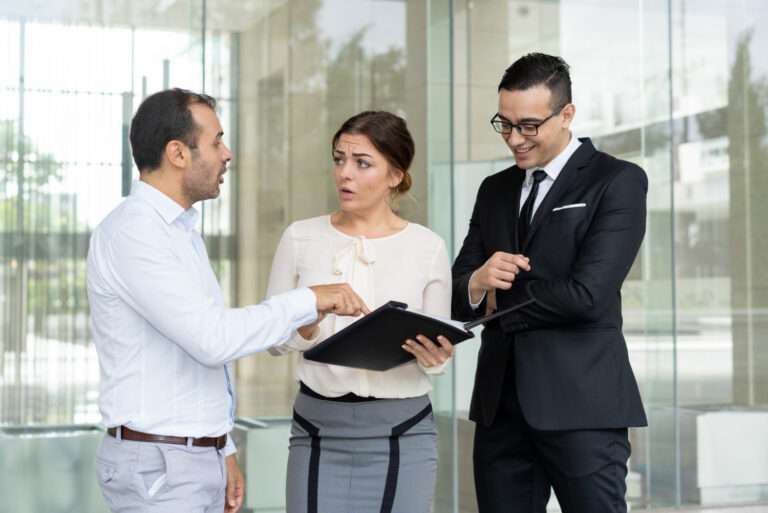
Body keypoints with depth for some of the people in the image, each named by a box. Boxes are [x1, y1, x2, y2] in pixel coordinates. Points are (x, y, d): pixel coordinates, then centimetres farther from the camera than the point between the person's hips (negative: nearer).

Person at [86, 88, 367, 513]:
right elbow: (212, 339, -27)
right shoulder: (131, 234, -18)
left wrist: (221, 449, 19)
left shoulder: (178, 230, 14)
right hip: (158, 469, -9)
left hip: (194, 460, 9)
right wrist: (308, 301, -18)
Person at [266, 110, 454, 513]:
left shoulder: (427, 247, -1)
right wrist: (304, 328, -17)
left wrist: (434, 357, -17)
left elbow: (437, 356, 5)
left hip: (401, 430, -1)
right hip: (317, 427, 1)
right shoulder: (301, 237, 1)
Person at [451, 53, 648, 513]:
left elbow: (586, 295, -16)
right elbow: (457, 295, 10)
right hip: (500, 403, 6)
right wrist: (478, 282, -13)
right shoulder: (495, 190, 15)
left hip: (580, 401, -5)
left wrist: (501, 301, -2)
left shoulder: (617, 181, -4)